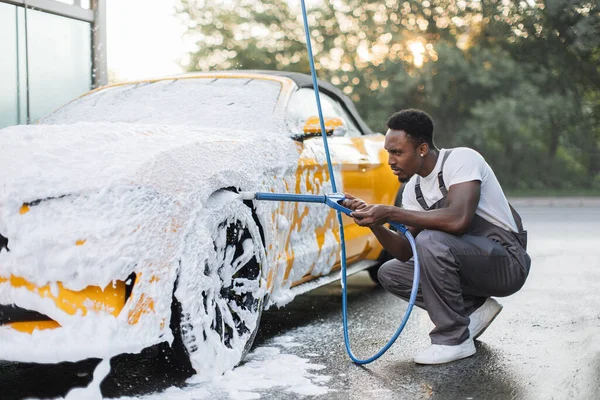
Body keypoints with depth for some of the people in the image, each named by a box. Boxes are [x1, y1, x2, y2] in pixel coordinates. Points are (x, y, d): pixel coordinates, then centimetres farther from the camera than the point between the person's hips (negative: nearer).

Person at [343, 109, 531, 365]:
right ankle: (474, 309, 6)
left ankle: (454, 340, -16)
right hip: (467, 262, 8)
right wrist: (373, 221, -15)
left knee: (431, 241, -32)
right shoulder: (413, 188, 5)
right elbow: (406, 252, 2)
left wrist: (390, 213, -31)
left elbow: (458, 219, -36)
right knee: (389, 273, 3)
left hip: (507, 262, -8)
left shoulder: (461, 159, -18)